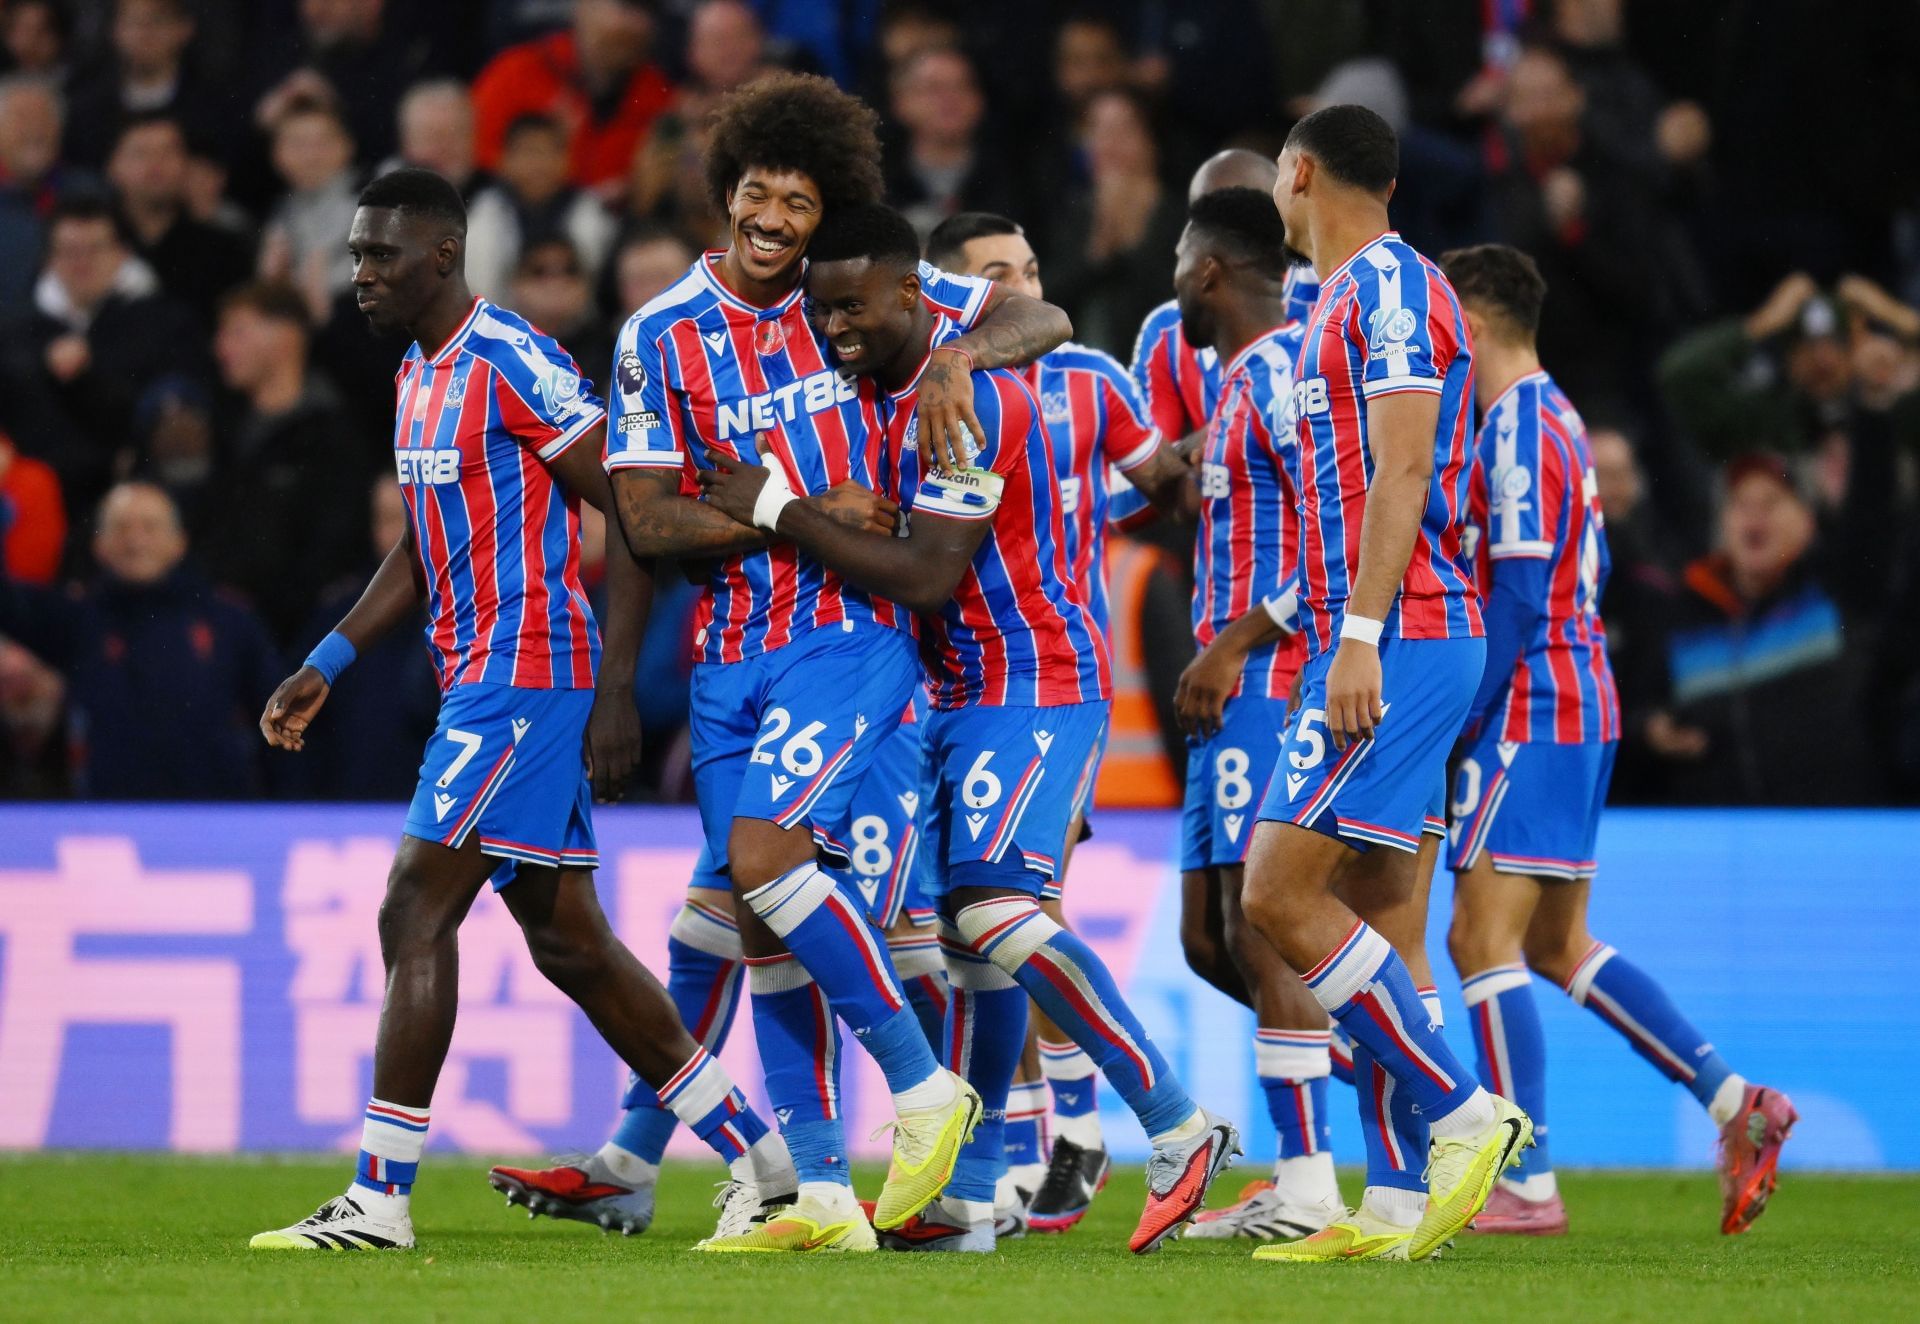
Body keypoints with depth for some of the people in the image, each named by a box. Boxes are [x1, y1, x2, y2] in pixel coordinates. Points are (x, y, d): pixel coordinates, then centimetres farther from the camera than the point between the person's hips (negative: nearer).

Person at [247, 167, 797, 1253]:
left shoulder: (514, 363, -14)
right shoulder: (420, 376, 16)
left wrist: (616, 692, -19)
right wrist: (327, 666, 18)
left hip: (527, 678, -10)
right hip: (482, 676, 10)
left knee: (417, 915, -11)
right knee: (568, 939, 10)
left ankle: (378, 1201, -9)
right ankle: (760, 1160, 16)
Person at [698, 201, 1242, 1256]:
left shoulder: (967, 396, -20)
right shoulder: (880, 385, 9)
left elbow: (927, 575, -24)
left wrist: (779, 511, -21)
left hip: (1033, 685, -9)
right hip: (958, 687, 10)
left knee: (996, 911, -21)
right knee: (968, 928, 8)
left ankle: (1179, 1130, -15)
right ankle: (966, 1200, 11)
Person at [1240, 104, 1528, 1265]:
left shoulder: (1389, 286, -9)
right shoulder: (1352, 297, 21)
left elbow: (1400, 472, -18)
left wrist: (1360, 634, -23)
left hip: (1396, 640, -10)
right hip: (1385, 640, 10)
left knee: (1283, 893, -15)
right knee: (1378, 924, 5)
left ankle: (1465, 1113, -13)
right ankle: (1398, 1204, 4)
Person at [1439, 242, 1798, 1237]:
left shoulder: (1517, 429, -13)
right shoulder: (1556, 421, 17)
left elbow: (1518, 600, -19)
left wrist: (1456, 728, -15)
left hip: (1532, 710, -10)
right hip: (1581, 708, 10)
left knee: (1482, 939, -8)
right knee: (1556, 946, 13)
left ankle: (1526, 1186, -9)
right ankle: (1735, 1104, 11)